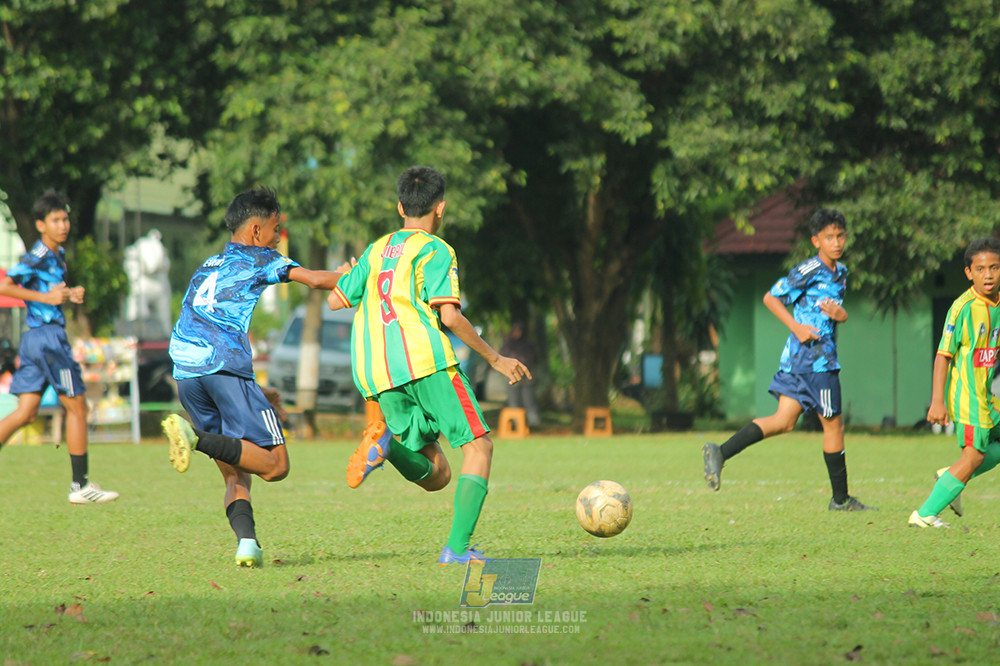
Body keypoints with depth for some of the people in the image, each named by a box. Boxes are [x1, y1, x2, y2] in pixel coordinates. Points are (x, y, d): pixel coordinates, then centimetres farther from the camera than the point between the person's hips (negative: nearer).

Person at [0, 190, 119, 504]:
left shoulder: (58, 255, 15)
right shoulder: (37, 257, -13)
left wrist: (69, 294, 9)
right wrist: (46, 297, -20)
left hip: (34, 339, 9)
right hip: (47, 335, -9)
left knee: (26, 413, 6)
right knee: (76, 407, -1)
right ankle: (80, 485, 4)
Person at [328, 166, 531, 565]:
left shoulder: (376, 250, 20)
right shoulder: (435, 251, 2)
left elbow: (335, 300, 25)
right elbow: (449, 316, -9)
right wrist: (495, 359, -1)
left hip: (378, 375, 6)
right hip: (424, 359, -6)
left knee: (437, 476, 9)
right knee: (478, 446, 0)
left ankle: (385, 441, -20)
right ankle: (457, 547, -17)